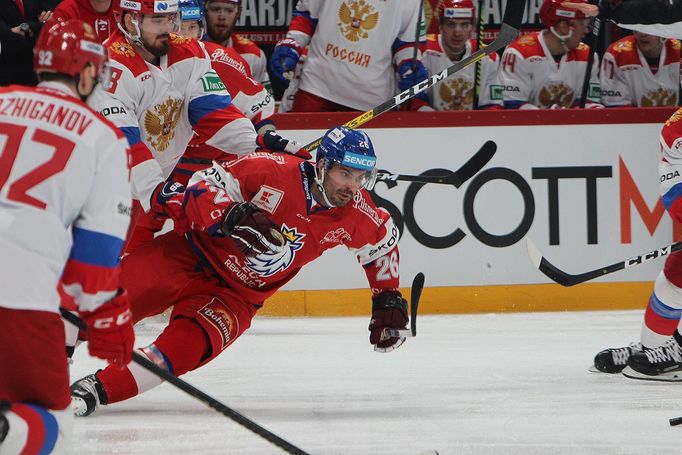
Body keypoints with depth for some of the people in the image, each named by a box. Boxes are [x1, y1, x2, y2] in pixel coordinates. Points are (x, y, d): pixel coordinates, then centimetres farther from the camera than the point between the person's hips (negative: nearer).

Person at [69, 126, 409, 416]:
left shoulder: (356, 215, -4)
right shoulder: (274, 171, -17)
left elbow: (383, 241, 18)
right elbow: (200, 188, -16)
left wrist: (388, 298, 18)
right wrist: (233, 216, -34)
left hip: (236, 295, 2)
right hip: (193, 255, -2)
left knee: (184, 349, -28)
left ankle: (96, 389, -33)